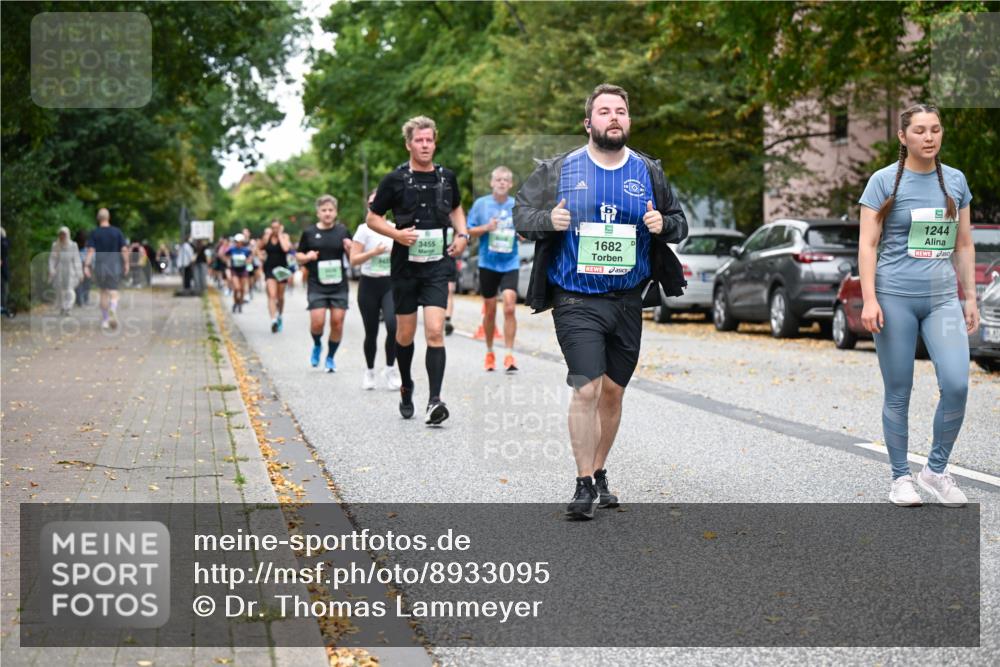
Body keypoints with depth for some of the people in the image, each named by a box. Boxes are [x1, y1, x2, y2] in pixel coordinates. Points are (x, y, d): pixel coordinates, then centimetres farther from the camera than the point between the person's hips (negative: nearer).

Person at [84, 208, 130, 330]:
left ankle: (105, 320, 21)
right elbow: (124, 249, -4)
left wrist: (86, 266, -13)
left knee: (103, 293, 16)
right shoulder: (117, 231, -1)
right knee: (113, 293, -1)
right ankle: (113, 312, -33)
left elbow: (90, 251, -11)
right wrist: (126, 264, 6)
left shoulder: (94, 233, -3)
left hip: (100, 265, 1)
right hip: (115, 265, -1)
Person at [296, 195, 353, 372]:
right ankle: (317, 345, 22)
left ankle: (330, 357, 16)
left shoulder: (342, 231, 5)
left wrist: (350, 249, -10)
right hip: (317, 286, -1)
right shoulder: (309, 233, 3)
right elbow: (299, 256, 11)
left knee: (337, 322, -2)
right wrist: (307, 257, -11)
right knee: (317, 322, -11)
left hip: (339, 285, 1)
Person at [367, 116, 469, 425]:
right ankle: (406, 388, 34)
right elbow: (372, 218, 3)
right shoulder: (395, 179, -3)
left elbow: (456, 208, 25)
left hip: (437, 265, 1)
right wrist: (396, 233, -14)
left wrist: (462, 234, 8)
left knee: (435, 331, -14)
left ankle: (434, 401, -17)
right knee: (405, 334, 9)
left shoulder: (446, 177, 6)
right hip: (405, 266, -1)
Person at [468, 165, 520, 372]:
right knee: (490, 310, 8)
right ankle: (490, 352, 25)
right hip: (487, 263, 0)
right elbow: (469, 230, 3)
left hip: (510, 264, 0)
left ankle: (509, 355, -11)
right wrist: (486, 228, -14)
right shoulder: (480, 204, 1)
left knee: (509, 307, -14)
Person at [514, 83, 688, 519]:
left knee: (613, 391, 11)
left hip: (628, 301, 4)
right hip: (576, 300, -3)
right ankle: (584, 484, -5)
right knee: (586, 389, -14)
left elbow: (680, 222, 15)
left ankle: (599, 472, 27)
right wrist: (548, 219, -17)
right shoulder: (559, 170, 0)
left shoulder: (648, 172, 8)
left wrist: (664, 225, -8)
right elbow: (521, 214, 4)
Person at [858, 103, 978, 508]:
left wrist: (970, 299, 12)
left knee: (956, 384, -12)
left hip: (942, 298, 3)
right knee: (898, 393, 3)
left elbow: (964, 246, 15)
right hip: (894, 298, -3)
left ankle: (936, 469, 7)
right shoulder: (884, 181, -1)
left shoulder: (955, 181, 10)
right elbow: (867, 244, -4)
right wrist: (869, 299, -12)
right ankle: (900, 477, 16)